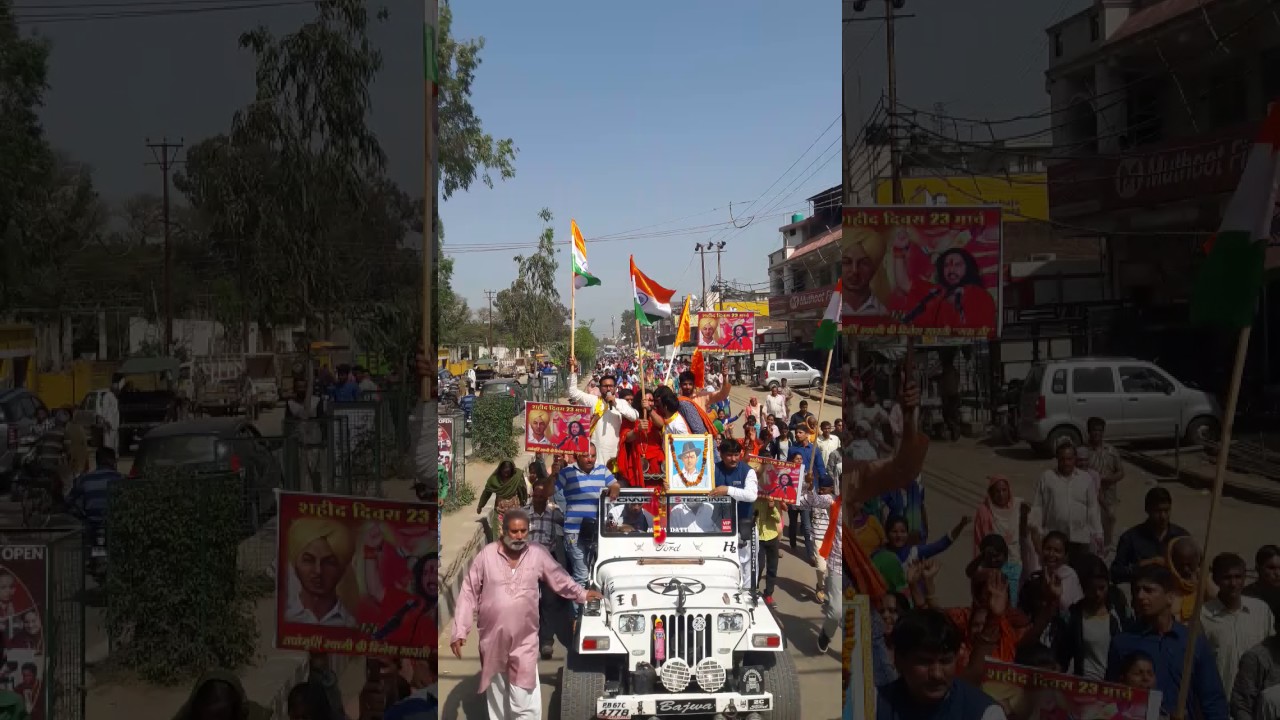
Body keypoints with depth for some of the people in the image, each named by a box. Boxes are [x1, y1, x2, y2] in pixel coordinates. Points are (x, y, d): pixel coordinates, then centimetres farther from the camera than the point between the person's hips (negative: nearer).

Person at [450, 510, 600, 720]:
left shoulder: (538, 554, -3)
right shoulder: (487, 554, -6)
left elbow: (560, 579, 15)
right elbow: (469, 593, -2)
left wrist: (581, 594, 20)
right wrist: (459, 631, -5)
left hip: (524, 641, -1)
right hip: (492, 639, 1)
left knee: (525, 703, -4)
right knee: (496, 694, 17)